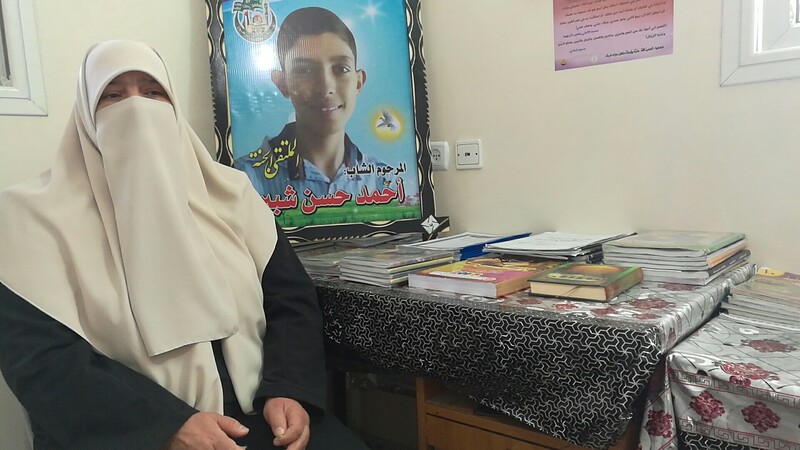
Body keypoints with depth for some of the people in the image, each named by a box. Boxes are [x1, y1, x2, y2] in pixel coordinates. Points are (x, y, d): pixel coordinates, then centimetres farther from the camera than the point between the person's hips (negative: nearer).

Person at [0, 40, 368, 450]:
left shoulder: (228, 192, 9)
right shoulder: (33, 214, 0)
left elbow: (292, 298, 6)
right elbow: (41, 360, -8)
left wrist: (286, 390, -11)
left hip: (253, 415, 3)